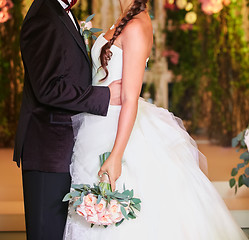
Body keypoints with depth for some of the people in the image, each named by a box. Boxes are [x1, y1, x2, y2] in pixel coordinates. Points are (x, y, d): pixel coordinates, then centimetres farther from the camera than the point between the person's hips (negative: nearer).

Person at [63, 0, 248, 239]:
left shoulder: (136, 27, -18)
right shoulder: (128, 21, 9)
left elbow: (130, 99, -22)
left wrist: (115, 156, -25)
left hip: (118, 132, -9)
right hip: (102, 127, 9)